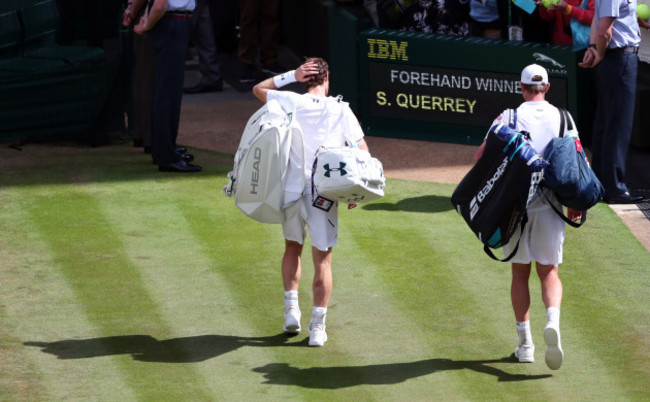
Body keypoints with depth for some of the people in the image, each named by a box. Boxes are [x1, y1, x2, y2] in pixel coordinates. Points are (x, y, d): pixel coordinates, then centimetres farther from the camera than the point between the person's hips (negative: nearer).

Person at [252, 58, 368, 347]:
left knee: (292, 248, 24)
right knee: (322, 259, 5)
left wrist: (292, 75, 12)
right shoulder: (341, 110, 0)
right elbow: (362, 151, -2)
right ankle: (318, 326, 2)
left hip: (292, 189, 1)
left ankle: (291, 307, 13)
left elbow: (258, 89, 20)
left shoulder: (290, 102, 1)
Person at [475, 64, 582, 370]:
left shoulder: (508, 118, -1)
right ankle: (553, 320, -25)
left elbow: (482, 154, -7)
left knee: (520, 273, 11)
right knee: (549, 272, 5)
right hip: (551, 204, 1)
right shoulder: (562, 118, 4)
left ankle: (525, 343, 12)